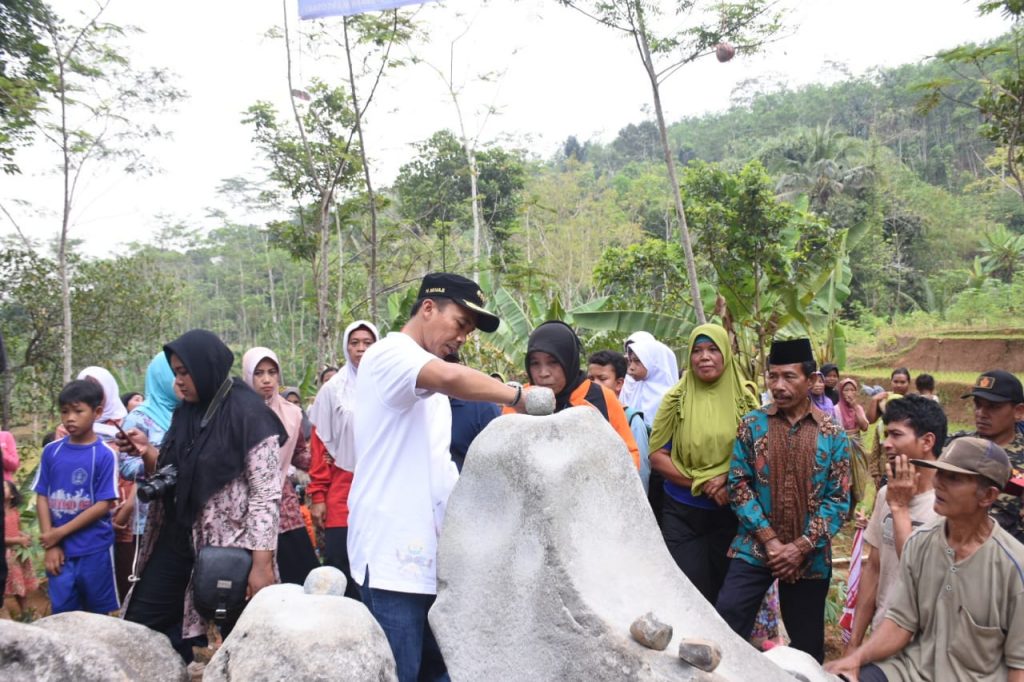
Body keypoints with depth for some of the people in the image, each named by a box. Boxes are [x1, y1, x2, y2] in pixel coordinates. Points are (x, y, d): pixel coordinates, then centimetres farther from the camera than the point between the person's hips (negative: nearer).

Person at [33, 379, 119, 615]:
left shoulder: (105, 455, -9)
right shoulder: (51, 451, 2)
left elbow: (104, 505, -11)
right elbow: (42, 498, 3)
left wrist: (61, 532, -11)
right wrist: (50, 544, -4)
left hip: (95, 550, -3)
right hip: (60, 550, 3)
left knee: (98, 615, 10)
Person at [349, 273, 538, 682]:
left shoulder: (429, 387, 20)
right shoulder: (389, 353, -9)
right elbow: (452, 377, -31)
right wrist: (518, 396, -21)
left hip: (431, 549, 9)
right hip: (393, 552, -9)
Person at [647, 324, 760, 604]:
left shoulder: (744, 398, -2)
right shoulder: (676, 399, -3)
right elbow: (657, 455, -4)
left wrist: (729, 480, -15)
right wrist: (702, 482, -16)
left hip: (732, 514, 1)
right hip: (682, 515, -1)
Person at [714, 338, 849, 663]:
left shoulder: (831, 433, -1)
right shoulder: (752, 424, 0)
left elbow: (839, 499, -3)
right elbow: (738, 485, -3)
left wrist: (801, 546, -12)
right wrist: (769, 539, -12)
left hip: (809, 556, 0)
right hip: (754, 548, 0)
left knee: (807, 645, 13)